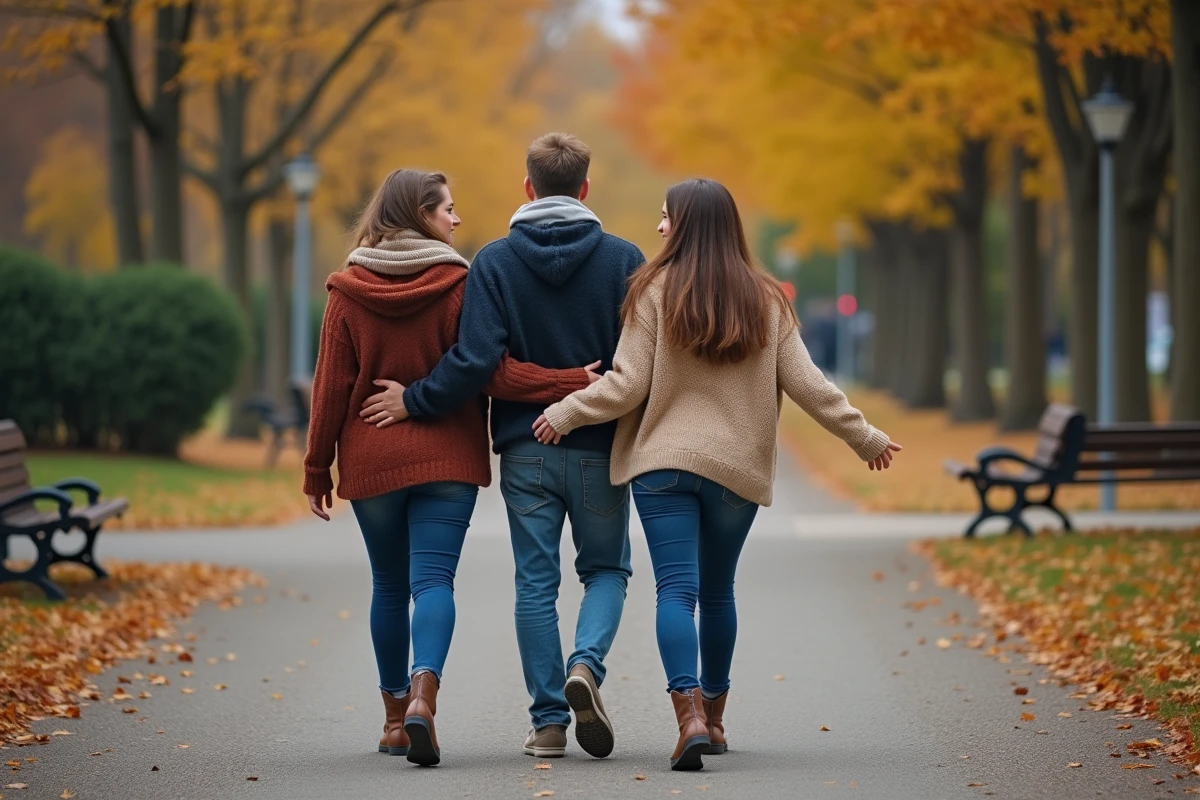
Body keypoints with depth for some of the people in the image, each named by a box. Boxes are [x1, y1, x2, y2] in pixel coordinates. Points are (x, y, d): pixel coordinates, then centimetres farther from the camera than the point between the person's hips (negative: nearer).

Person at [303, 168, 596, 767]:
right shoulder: (456, 285, -6)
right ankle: (423, 691, -29)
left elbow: (331, 387, 1)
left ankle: (395, 716, 19)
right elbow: (491, 374, -13)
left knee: (390, 585, 14)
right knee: (434, 580, -6)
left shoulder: (349, 291, 1)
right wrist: (579, 382, -12)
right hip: (447, 457, -2)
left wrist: (317, 469, 7)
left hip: (371, 460, 2)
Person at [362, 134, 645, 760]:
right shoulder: (622, 260, -4)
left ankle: (548, 721, 5)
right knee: (606, 569, 15)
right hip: (600, 449, 0)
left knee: (535, 583, 8)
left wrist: (413, 401, -1)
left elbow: (474, 360, -13)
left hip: (525, 451, 0)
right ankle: (586, 664, -12)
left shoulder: (495, 262, -4)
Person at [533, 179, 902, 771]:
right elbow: (807, 384, 4)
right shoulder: (765, 300, 5)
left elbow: (628, 384, -7)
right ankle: (713, 717, 27)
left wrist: (566, 413, 6)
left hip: (664, 463, -3)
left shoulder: (656, 291, -5)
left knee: (676, 589, -8)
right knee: (718, 592, 17)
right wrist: (864, 437, 14)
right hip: (738, 468, 3)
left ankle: (690, 715, -24)